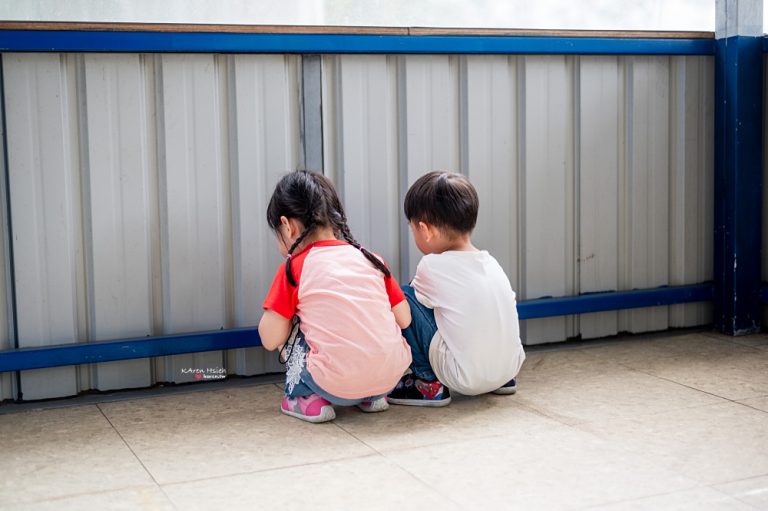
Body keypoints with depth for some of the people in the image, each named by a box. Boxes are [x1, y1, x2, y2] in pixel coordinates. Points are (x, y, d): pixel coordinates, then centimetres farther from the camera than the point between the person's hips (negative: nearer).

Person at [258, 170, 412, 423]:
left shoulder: (294, 269, 0)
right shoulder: (371, 259, 11)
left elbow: (270, 339, -2)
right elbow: (404, 319, 11)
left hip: (337, 387, -4)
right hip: (391, 377, 4)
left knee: (290, 324, 15)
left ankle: (305, 398, 13)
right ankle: (373, 396, 24)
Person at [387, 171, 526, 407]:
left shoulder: (432, 266, -11)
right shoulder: (492, 263, 6)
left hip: (464, 376, -7)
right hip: (510, 367, 7)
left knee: (403, 298, -6)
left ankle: (429, 383, 0)